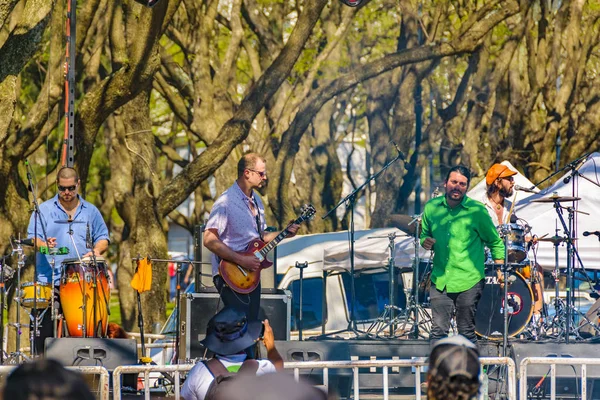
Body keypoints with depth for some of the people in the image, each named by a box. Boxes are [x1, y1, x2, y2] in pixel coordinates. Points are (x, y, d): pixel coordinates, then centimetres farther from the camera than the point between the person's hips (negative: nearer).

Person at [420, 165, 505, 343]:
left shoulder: (477, 211, -4)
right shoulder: (431, 208, 4)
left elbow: (495, 242, 6)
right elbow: (425, 234, 20)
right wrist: (425, 242, -3)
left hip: (468, 282, -3)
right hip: (440, 280, 3)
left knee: (467, 332, 4)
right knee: (438, 330, 0)